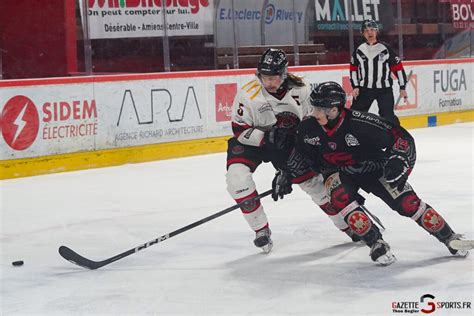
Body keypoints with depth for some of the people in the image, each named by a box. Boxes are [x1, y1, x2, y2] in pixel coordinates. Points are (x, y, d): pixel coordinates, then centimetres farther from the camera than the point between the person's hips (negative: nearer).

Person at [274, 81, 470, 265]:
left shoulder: (360, 123, -32)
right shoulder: (308, 128, -19)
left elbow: (401, 137, -24)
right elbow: (301, 153, 4)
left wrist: (399, 159, -37)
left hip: (373, 168, -3)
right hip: (338, 173, 3)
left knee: (406, 202, -15)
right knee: (340, 197, -29)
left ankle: (449, 238, 2)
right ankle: (376, 244, -18)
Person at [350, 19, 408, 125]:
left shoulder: (385, 48, -5)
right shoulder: (359, 50, 3)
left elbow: (398, 67, -2)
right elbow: (353, 69, 12)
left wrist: (402, 87, -2)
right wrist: (355, 86, 3)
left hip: (384, 89, -3)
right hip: (364, 89, 3)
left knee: (388, 116, -10)